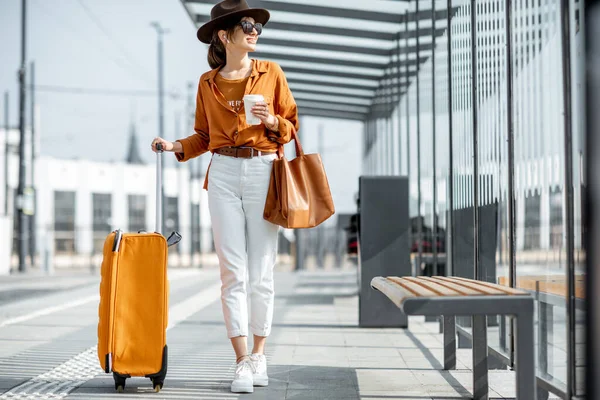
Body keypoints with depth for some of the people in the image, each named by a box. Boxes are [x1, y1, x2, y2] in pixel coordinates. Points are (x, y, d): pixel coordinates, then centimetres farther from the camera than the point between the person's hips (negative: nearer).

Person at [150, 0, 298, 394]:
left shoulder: (271, 74, 5)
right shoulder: (208, 83, 10)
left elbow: (292, 124, 9)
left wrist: (272, 121, -12)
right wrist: (177, 146, -1)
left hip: (264, 171, -1)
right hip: (224, 174, 1)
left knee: (262, 272, 1)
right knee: (233, 272, -2)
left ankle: (259, 354, 15)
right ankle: (242, 362, 1)